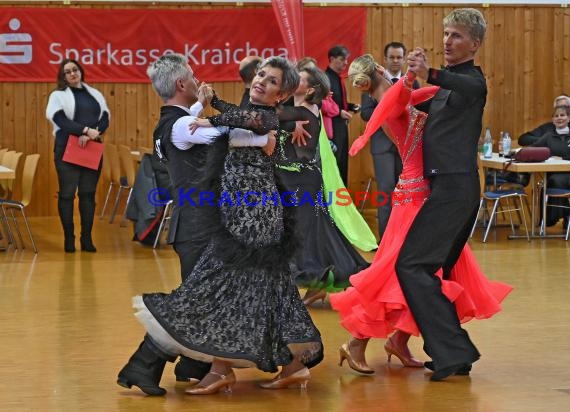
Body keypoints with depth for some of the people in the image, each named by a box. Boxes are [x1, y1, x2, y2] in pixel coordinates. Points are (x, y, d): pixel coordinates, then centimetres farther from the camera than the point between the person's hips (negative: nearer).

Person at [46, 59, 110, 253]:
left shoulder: (95, 94, 15)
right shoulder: (58, 95, 3)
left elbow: (105, 118, 5)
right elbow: (61, 119, -12)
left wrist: (92, 133, -15)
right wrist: (85, 130, -22)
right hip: (67, 149, -3)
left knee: (88, 193, 4)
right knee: (67, 194, -3)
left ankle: (87, 238, 8)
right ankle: (69, 238, 2)